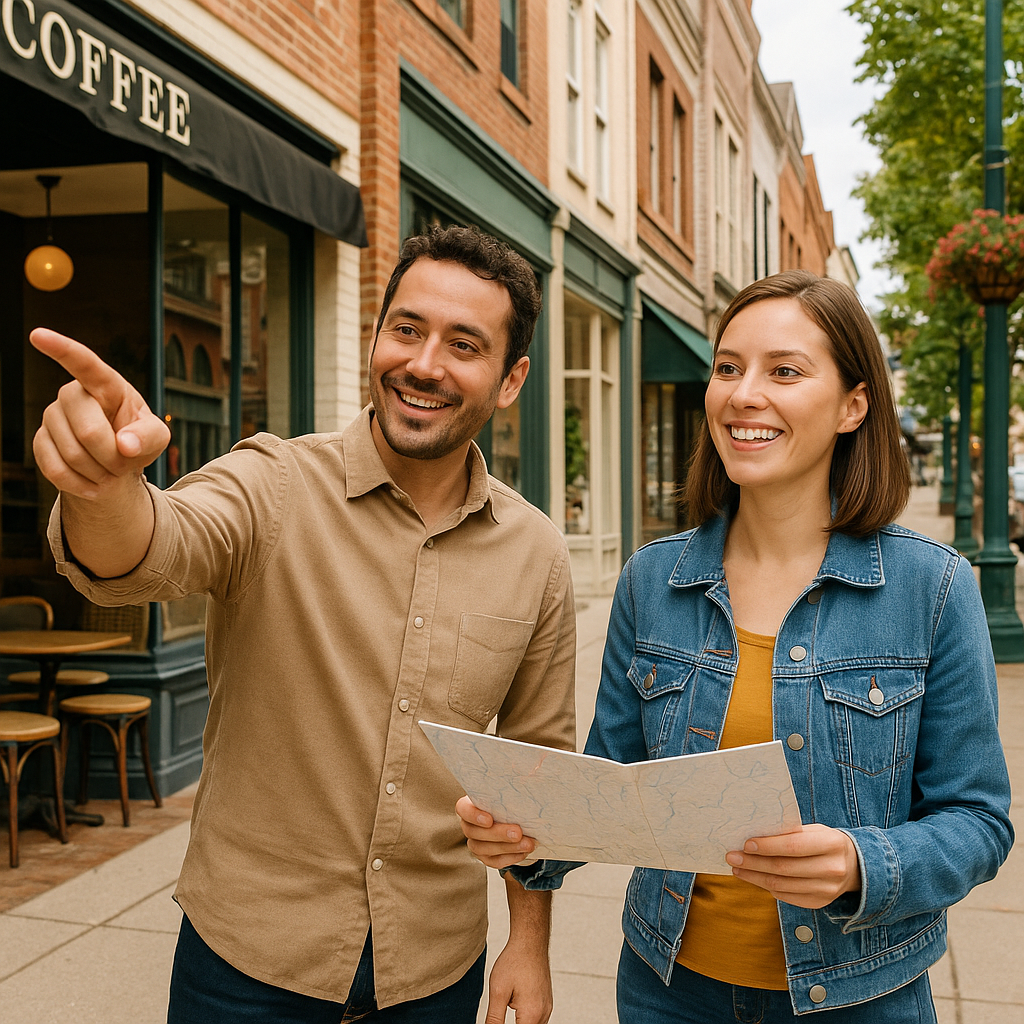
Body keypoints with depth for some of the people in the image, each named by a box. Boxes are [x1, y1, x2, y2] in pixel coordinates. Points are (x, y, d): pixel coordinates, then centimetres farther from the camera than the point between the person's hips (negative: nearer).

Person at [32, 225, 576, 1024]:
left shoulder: (537, 554, -3)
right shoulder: (273, 487, -13)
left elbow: (539, 761, 6)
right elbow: (151, 554, -34)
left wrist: (531, 942, 6)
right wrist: (107, 485, -55)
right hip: (248, 957, -2)